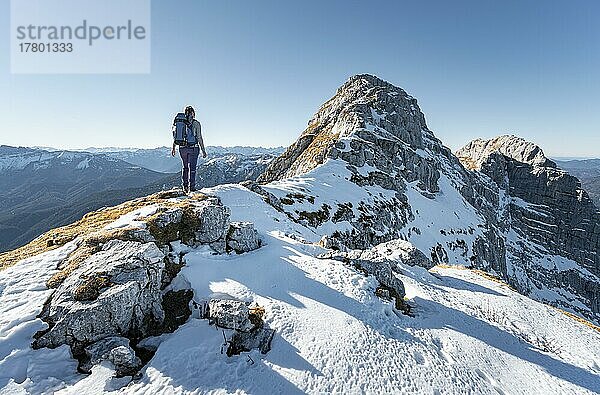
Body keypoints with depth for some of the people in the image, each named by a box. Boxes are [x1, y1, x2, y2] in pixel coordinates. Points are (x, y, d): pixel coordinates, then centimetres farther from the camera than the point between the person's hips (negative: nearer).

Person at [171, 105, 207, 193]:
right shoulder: (196, 123, -6)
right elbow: (199, 138, -10)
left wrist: (173, 148, 18)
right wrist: (203, 150, -5)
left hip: (182, 148, 4)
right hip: (193, 148, -4)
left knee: (185, 167, 17)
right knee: (192, 167, 4)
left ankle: (185, 186, 17)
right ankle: (192, 187, 6)